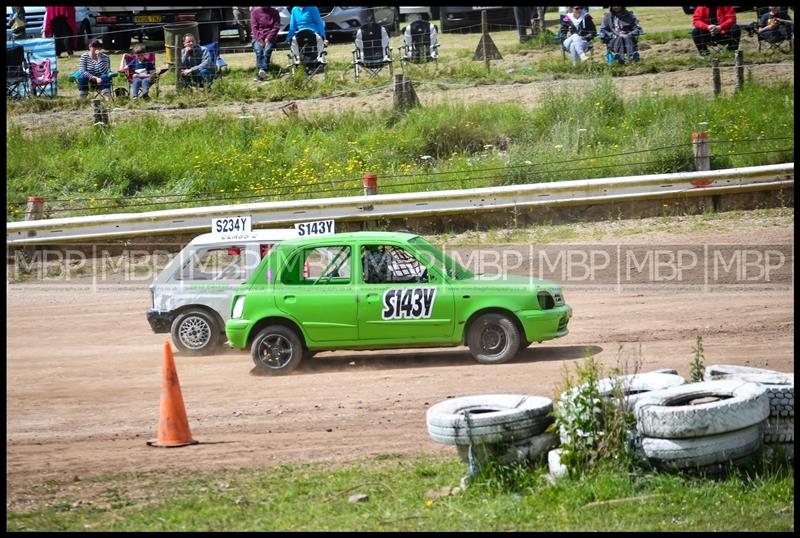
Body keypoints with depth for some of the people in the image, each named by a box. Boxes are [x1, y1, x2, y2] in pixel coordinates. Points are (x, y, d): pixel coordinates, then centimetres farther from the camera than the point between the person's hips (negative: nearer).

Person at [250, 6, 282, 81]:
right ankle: (259, 72, -38)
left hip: (270, 38, 0)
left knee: (267, 50, -30)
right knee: (259, 50, -29)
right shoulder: (255, 12, 10)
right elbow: (254, 27, 2)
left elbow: (276, 27, 2)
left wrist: (268, 38, -11)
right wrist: (260, 39, -12)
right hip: (258, 37, 1)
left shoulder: (274, 12, 10)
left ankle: (263, 70, -46)